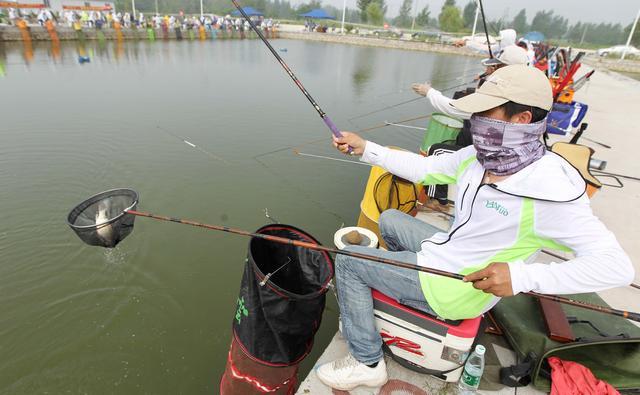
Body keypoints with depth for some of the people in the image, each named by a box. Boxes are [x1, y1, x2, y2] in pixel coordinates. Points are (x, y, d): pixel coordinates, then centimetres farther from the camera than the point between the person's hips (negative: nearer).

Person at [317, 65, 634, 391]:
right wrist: (365, 149, 0)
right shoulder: (477, 156, -6)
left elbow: (617, 265, -27)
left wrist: (522, 277, -38)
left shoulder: (551, 192, -28)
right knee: (389, 219, 24)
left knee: (347, 262, -6)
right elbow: (423, 168, 3)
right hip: (449, 252, 8)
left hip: (455, 288, -8)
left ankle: (367, 363, 9)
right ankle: (402, 287, 38)